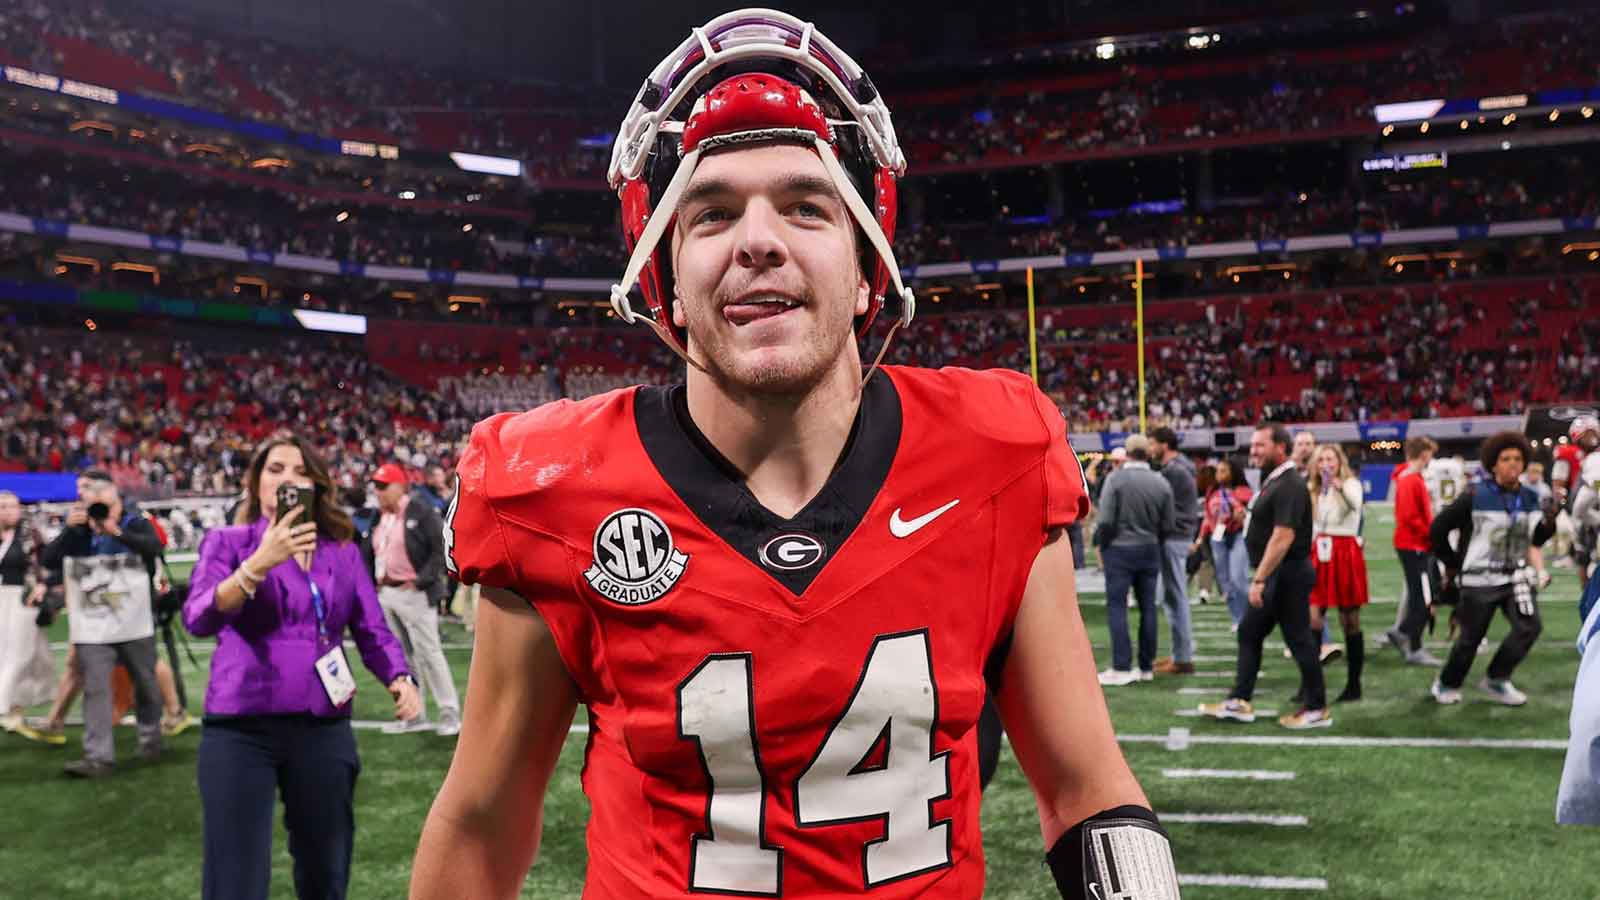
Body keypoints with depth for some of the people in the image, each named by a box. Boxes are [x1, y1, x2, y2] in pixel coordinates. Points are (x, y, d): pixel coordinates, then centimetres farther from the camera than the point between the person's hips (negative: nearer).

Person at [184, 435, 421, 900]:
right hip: (240, 729, -3)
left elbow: (373, 631, 8)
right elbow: (197, 619, -15)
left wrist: (401, 678, -11)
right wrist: (258, 566, -30)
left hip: (324, 729, 3)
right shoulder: (227, 542, 0)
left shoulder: (343, 552, 9)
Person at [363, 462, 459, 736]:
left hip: (413, 594, -8)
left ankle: (450, 714, 3)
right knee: (401, 656, 12)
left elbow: (443, 549, -14)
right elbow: (368, 552, 20)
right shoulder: (379, 517, 13)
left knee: (428, 653, -5)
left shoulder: (420, 512, -10)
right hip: (385, 593, 8)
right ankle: (415, 716, 21)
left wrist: (421, 581, -19)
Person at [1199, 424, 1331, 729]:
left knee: (1299, 639, -1)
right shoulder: (1273, 481, 12)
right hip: (1275, 575, 10)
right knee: (1249, 633, 12)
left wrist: (1259, 579, -27)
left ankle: (1317, 709, 10)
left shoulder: (1289, 486, -19)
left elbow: (1283, 536, -26)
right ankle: (1239, 702, 18)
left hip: (1287, 574, -10)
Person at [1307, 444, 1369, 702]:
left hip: (1346, 555, -5)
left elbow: (1355, 503, -30)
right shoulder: (1312, 490, 12)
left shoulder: (1351, 484, -5)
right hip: (1318, 556, 5)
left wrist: (1339, 485, -50)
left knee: (1350, 622, 2)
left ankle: (1354, 684, 10)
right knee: (1312, 620, 0)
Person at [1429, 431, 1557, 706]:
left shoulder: (1530, 499, 3)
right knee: (1470, 638, 5)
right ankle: (1446, 684, 28)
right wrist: (1452, 564, -1)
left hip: (1515, 577, 5)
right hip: (1480, 580, -4)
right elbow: (1438, 529, -8)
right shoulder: (1476, 497, -14)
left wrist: (1548, 523, -9)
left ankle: (1496, 680, 9)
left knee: (1529, 627, -12)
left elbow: (1535, 541, 12)